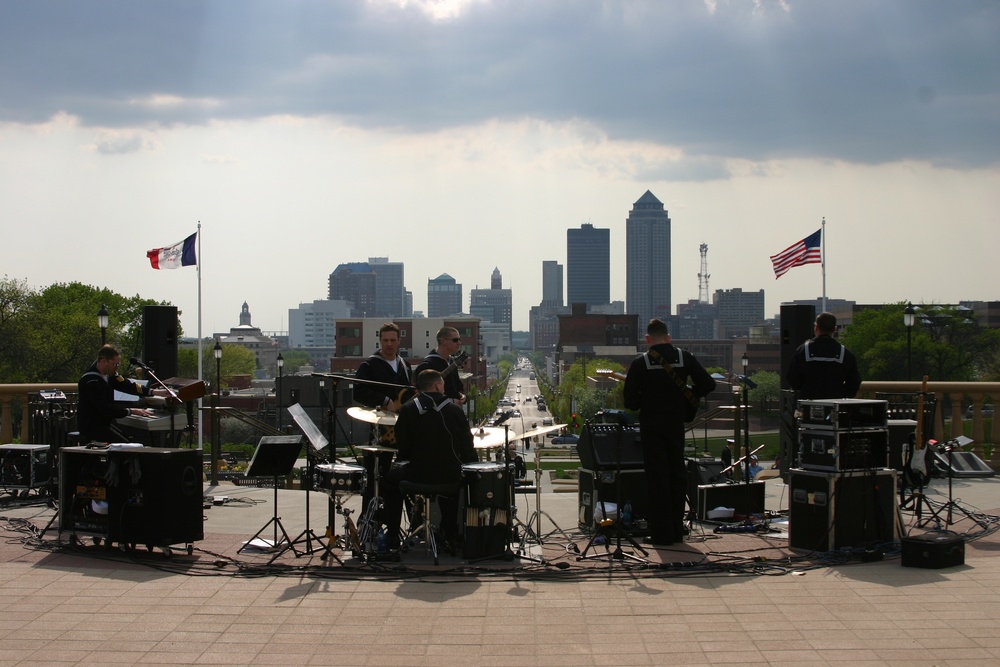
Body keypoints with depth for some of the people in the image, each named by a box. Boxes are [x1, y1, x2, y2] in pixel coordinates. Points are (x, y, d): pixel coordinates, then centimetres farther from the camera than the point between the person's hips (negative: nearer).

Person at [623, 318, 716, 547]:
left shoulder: (640, 363, -8)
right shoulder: (685, 358, 0)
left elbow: (630, 402, -9)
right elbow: (708, 384, -2)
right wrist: (684, 396, 12)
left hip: (651, 426, -3)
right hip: (676, 424, 3)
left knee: (657, 478, 1)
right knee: (677, 475, 14)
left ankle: (662, 533, 0)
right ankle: (676, 530, 17)